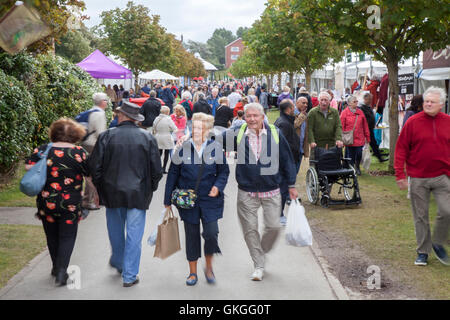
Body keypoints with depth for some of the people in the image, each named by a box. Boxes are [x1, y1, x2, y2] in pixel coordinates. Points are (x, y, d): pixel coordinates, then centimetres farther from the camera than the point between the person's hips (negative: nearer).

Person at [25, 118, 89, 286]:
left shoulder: (42, 150, -3)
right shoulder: (79, 152, -8)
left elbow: (28, 166, -10)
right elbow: (91, 176, -3)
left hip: (46, 202, 3)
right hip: (70, 205, -3)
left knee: (52, 237, 19)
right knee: (67, 237, 7)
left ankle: (56, 267, 33)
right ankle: (61, 272, -4)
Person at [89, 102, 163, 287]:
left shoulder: (106, 136, -5)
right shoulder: (147, 138, -2)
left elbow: (95, 166, -4)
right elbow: (156, 169, -1)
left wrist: (100, 188, 11)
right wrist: (150, 189, 13)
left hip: (112, 193, 1)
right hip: (138, 194, -1)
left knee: (116, 231, 20)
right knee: (134, 235, 4)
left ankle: (118, 262, 41)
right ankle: (130, 275, 8)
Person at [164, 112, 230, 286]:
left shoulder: (215, 149, -2)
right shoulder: (183, 149, -2)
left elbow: (224, 171, 9)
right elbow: (173, 174, 4)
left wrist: (218, 186, -12)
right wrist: (168, 200, 3)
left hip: (210, 199, 0)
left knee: (211, 233, -10)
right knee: (191, 235, 7)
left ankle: (209, 267, 16)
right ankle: (193, 272, 22)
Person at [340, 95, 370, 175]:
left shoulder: (360, 112, 8)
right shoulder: (344, 113, -3)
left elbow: (365, 126, 12)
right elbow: (341, 127, -3)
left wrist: (367, 137, 12)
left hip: (359, 139, 2)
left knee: (359, 154, -2)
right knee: (350, 156, 2)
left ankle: (357, 166, 28)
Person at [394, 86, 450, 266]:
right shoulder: (413, 122, -4)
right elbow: (401, 149, -2)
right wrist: (400, 174, -6)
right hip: (418, 179, -1)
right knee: (420, 216, 6)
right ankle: (423, 251, 20)